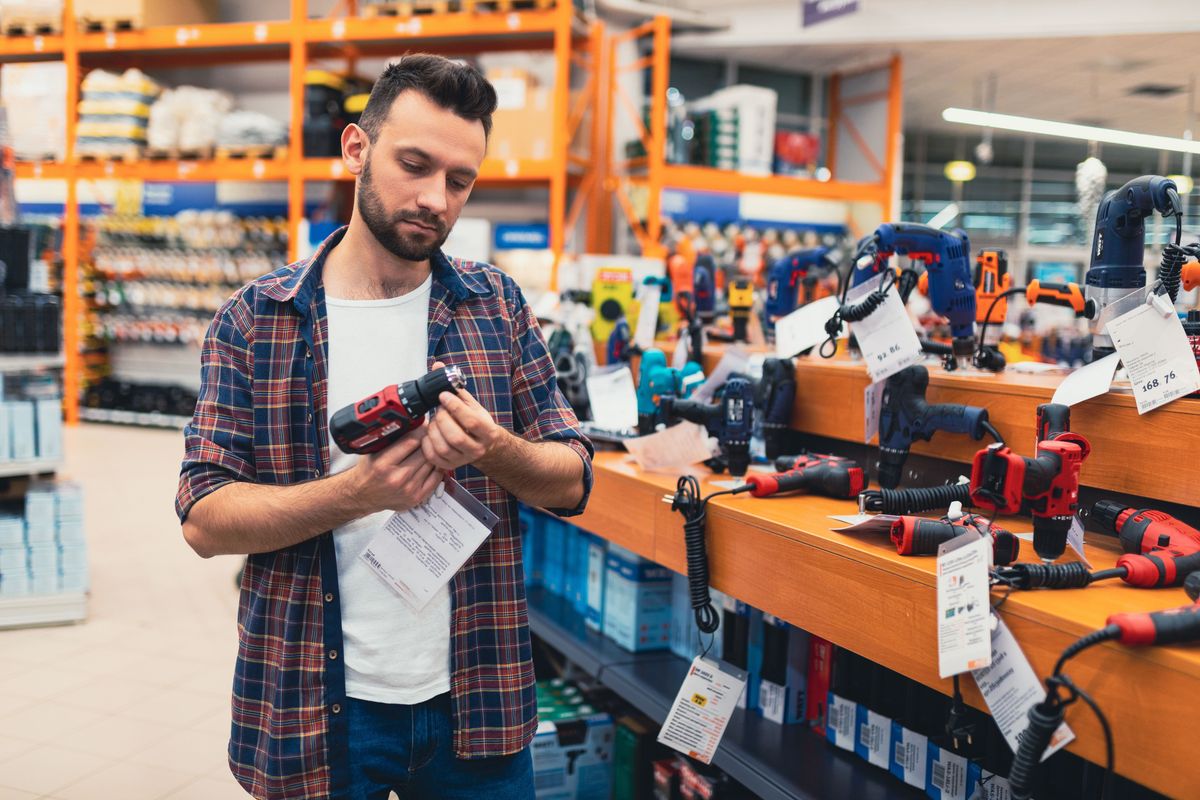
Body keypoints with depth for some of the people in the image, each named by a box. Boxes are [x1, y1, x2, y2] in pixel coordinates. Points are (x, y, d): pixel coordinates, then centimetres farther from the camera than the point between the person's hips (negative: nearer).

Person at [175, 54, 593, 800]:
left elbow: (573, 481, 1)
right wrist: (358, 492, -24)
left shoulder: (498, 304, 0)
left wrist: (494, 449, -20)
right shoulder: (254, 320, -5)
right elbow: (204, 519, -9)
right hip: (314, 706, -1)